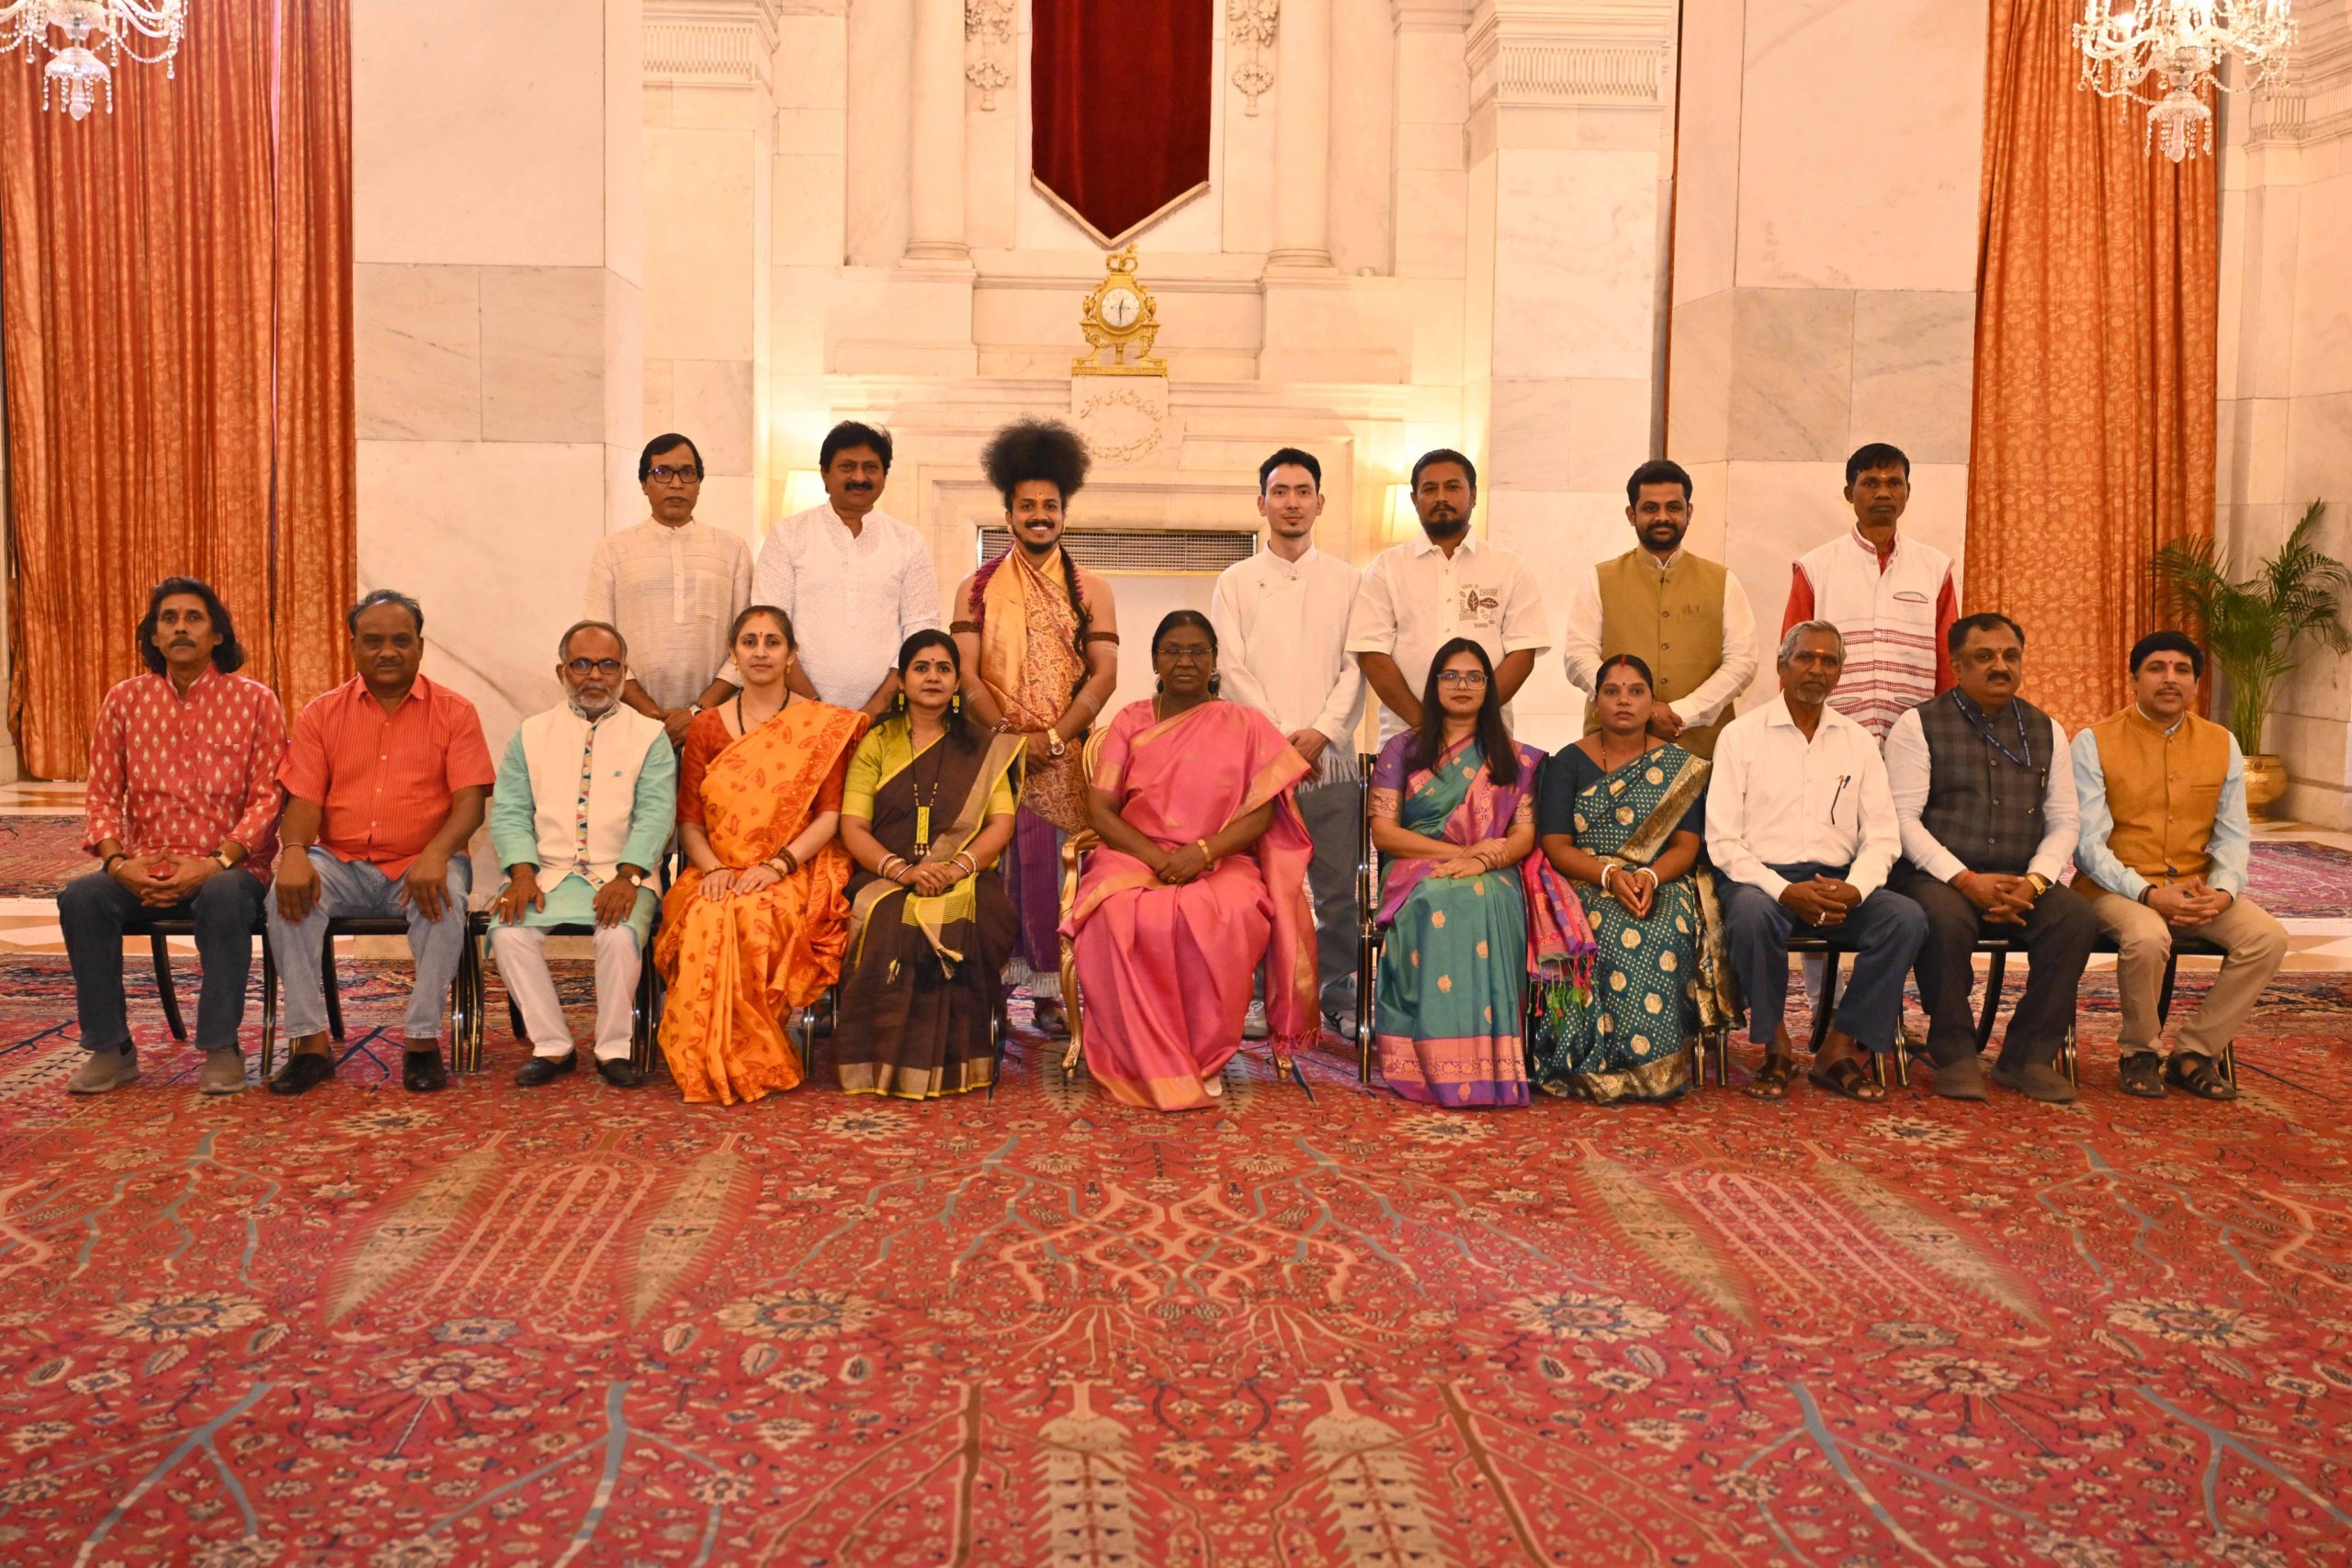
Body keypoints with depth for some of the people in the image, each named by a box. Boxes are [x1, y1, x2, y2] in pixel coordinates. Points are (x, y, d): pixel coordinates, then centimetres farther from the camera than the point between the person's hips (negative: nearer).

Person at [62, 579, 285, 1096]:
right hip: (144, 870, 3)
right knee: (81, 896, -26)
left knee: (223, 897, -36)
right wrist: (117, 861, -11)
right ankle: (110, 1049, -13)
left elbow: (268, 798, -6)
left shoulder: (254, 700, -1)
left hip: (229, 868, -3)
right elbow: (102, 796, 7)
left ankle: (221, 1048, -23)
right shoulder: (124, 700, 8)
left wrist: (214, 864, -19)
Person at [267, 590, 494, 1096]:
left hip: (420, 864, -2)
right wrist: (294, 852, -21)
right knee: (289, 894, -28)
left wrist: (436, 854, -26)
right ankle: (310, 1042, -22)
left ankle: (422, 1040, -23)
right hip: (342, 864, 2)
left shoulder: (453, 712, 4)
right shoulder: (321, 714, 10)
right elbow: (303, 800, 3)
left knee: (445, 896, -34)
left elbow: (470, 800, -6)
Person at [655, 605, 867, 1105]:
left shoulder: (826, 726, 7)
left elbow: (832, 815, -1)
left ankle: (752, 1060, -19)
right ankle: (712, 1067, -20)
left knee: (756, 919, -36)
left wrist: (776, 866, -15)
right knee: (707, 921, -33)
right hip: (719, 874, 2)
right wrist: (712, 869, -11)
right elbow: (689, 819, 9)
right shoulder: (706, 727, 14)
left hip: (794, 876, -2)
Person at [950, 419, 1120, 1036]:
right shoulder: (977, 588, 10)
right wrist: (1007, 733, -12)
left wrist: (1051, 737, -11)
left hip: (1065, 757, -1)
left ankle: (1050, 990, 0)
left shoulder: (1090, 590, 9)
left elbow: (1103, 675, 0)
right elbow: (967, 675, 2)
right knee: (994, 866, -1)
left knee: (1047, 867, -4)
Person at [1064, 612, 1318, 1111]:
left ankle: (1206, 1057, -17)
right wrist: (1155, 857, -14)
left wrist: (1202, 852, -16)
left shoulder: (1245, 726, 11)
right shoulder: (1129, 722, 13)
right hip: (1135, 857, 1)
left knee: (1223, 919, -38)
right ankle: (1152, 1066, -25)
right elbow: (1099, 808, 4)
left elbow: (1262, 813, 1)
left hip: (1221, 864, -1)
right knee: (1122, 917, -36)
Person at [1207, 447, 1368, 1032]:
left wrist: (1322, 732, -9)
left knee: (1338, 884, 0)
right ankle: (1261, 993, 9)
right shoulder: (1236, 582, 9)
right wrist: (1279, 737, -9)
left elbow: (1356, 668, 5)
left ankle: (1339, 992, 10)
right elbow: (1231, 670, 1)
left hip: (1331, 757, 1)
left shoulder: (1347, 581, 12)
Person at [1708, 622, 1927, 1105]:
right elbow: (1722, 840, -6)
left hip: (1837, 883, 4)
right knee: (1751, 914, -37)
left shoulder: (1857, 742, 13)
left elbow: (1882, 835, 7)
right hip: (1762, 878, -3)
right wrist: (1785, 892, -19)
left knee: (1907, 917, -24)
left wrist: (1853, 889, -14)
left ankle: (1840, 1051, -14)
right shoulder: (1742, 735, 2)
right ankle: (1776, 1050, -16)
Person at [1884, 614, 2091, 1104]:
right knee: (1946, 919, -36)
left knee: (2075, 917, -24)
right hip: (1937, 877, -4)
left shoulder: (2045, 731, 16)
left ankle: (2029, 1056, -12)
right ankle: (1955, 1055, -18)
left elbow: (2063, 822, 12)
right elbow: (1903, 818, -6)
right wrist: (1966, 880, -17)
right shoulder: (1919, 725, 2)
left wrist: (2033, 882, -8)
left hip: (2018, 883, 4)